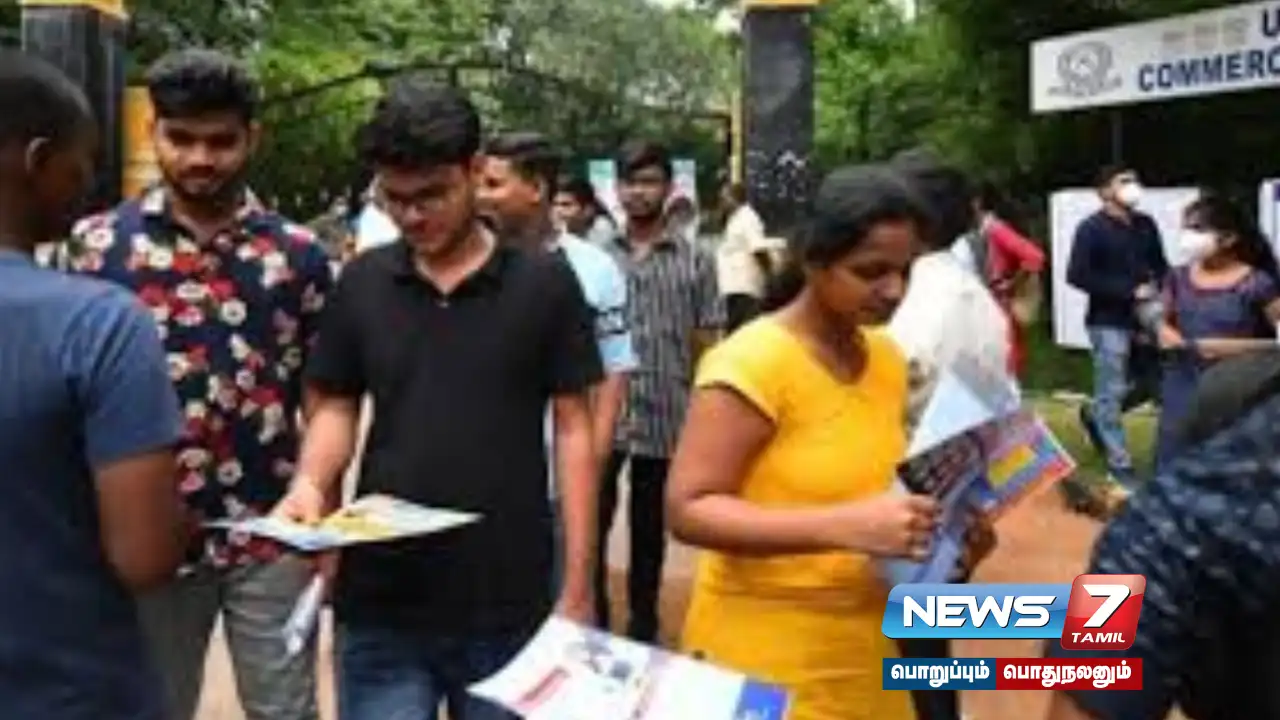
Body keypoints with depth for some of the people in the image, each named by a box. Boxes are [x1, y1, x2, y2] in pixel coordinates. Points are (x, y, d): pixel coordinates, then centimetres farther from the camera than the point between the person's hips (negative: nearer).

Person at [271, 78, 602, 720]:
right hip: (380, 602, 2)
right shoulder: (361, 283, 3)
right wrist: (310, 484, -12)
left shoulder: (543, 283, -4)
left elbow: (572, 429, -2)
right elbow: (336, 408, 10)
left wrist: (577, 588, -4)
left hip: (509, 603, -1)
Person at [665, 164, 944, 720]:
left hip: (863, 651, 7)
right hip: (765, 660, -7)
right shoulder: (753, 361, -18)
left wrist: (935, 522, -2)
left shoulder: (888, 357, 3)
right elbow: (688, 510, -22)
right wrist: (847, 526, -31)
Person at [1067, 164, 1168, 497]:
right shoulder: (1092, 228, -8)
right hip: (1108, 322, -6)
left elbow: (1160, 266, 17)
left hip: (1142, 321, 6)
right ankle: (1121, 469, 9)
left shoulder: (1146, 225, 8)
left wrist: (1156, 292, -5)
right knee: (1112, 393, -1)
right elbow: (1077, 275, -16)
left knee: (1152, 383, 13)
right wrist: (1130, 291, -17)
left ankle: (1094, 415, 36)